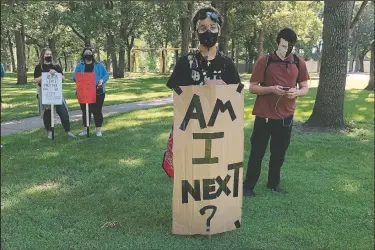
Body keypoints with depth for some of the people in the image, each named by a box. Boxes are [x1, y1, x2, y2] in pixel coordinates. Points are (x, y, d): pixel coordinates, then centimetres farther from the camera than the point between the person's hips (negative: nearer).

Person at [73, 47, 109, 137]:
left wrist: (102, 80, -16)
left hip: (97, 92, -2)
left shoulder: (99, 65, 7)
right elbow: (74, 77, 7)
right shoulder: (80, 66, 11)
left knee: (97, 111, 1)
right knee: (85, 111, 10)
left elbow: (106, 75, 4)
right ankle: (85, 130, 21)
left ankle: (98, 130, 10)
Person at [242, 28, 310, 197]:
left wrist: (297, 92, -14)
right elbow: (252, 88, -6)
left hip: (286, 116, 3)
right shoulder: (264, 61, -7)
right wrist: (271, 89, -23)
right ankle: (248, 185, 16)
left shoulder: (299, 63, 3)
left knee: (279, 153, 14)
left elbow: (305, 88, 9)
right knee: (257, 153, 4)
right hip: (264, 115, -3)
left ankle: (274, 183, 31)